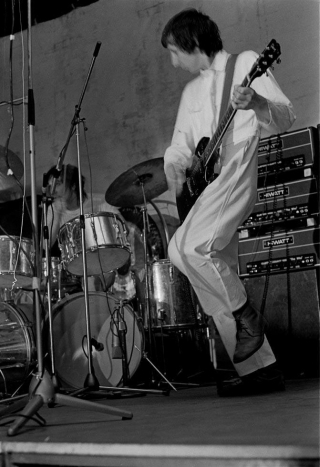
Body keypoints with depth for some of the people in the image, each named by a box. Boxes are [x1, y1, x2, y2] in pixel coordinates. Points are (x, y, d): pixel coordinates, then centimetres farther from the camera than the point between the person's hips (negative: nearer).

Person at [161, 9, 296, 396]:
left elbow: (285, 117, -6)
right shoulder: (192, 91, 24)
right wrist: (175, 168, 0)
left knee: (185, 247, -27)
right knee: (218, 284, 3)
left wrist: (255, 103, -28)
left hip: (237, 173, -8)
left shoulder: (245, 63, 4)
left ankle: (246, 317, -8)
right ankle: (260, 368, 9)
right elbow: (180, 147, 23)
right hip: (206, 185, 8)